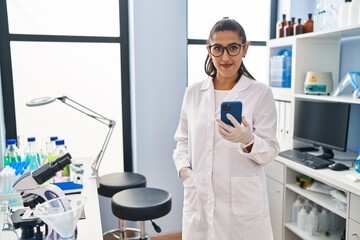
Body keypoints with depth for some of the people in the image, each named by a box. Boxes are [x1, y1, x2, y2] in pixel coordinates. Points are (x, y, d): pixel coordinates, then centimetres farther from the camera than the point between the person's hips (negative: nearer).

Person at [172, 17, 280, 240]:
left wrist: (248, 141, -25)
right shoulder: (193, 92, 4)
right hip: (200, 197, 3)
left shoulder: (261, 93, -6)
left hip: (243, 199, -2)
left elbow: (270, 151, -6)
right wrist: (183, 168, -6)